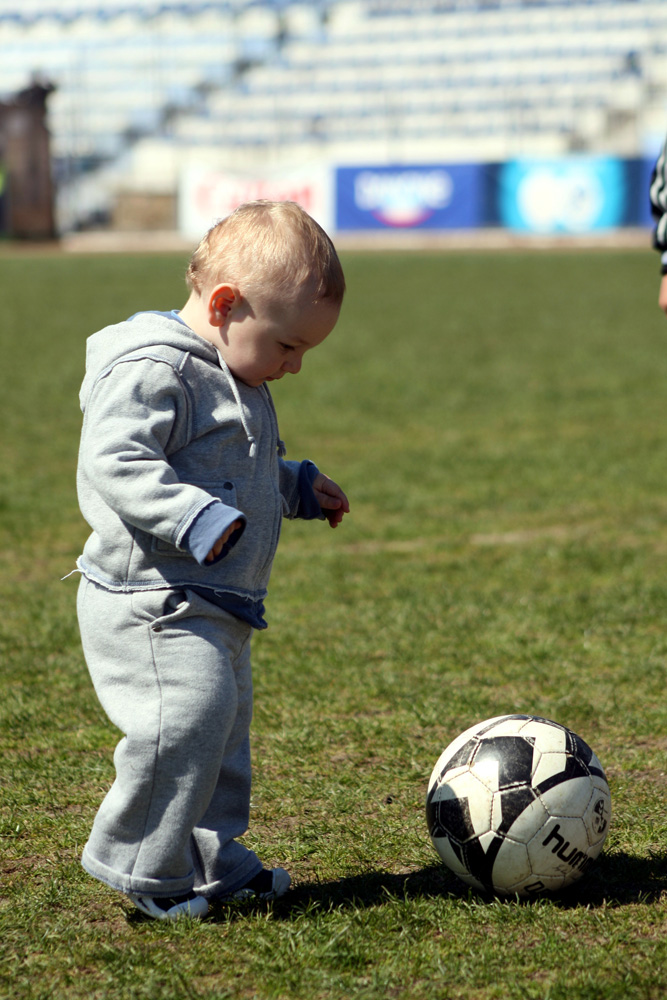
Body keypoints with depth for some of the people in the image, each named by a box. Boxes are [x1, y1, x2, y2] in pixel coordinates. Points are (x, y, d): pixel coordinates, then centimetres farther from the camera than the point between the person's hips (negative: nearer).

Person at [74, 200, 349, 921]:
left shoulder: (234, 377, 17)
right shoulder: (152, 371, -17)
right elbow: (115, 462, -27)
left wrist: (298, 488, 21)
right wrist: (197, 518, -34)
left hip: (212, 605, 11)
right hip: (152, 603, -11)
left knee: (226, 723, 15)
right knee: (188, 715, -20)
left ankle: (213, 859, 27)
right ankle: (144, 868, -8)